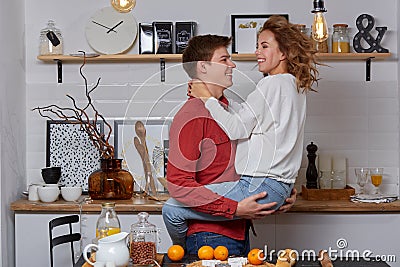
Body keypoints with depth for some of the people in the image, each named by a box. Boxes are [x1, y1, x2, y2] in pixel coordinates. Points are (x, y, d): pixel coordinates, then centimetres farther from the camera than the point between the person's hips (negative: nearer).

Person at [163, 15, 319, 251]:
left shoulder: (273, 84, -13)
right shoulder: (295, 86, 16)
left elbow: (236, 129, -14)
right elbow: (248, 114, 18)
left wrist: (208, 99, -3)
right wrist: (215, 98, 12)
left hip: (261, 186, -11)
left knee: (173, 210, -9)